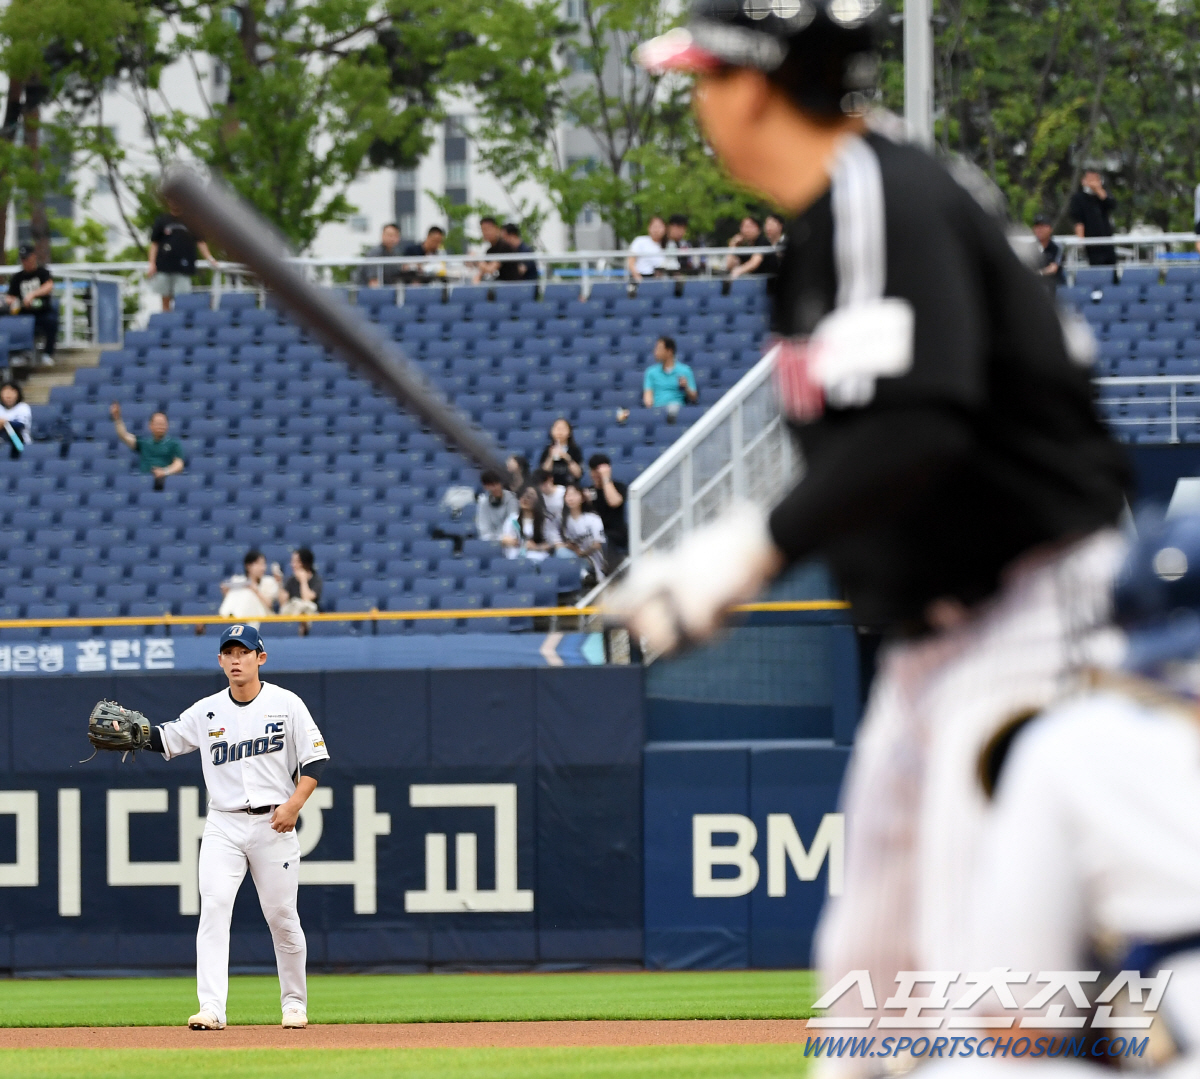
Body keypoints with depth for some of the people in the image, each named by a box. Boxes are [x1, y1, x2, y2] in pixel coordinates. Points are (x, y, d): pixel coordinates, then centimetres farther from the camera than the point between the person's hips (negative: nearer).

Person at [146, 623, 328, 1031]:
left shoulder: (286, 704, 0)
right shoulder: (206, 712, 6)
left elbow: (316, 759, -1)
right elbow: (164, 739, 9)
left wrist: (294, 803, -14)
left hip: (273, 824, -1)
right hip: (223, 826, 1)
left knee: (282, 916, 4)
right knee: (213, 908, -14)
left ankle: (295, 1003, 23)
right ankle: (212, 1008, -20)